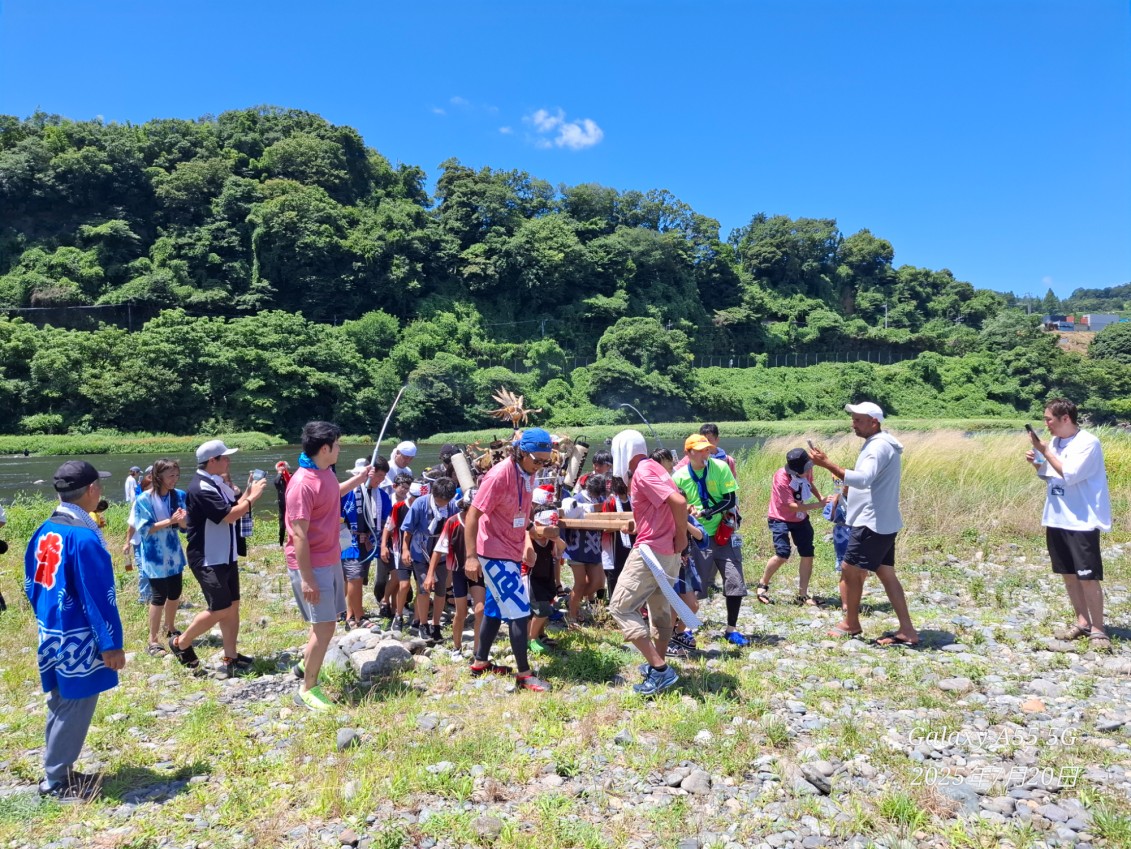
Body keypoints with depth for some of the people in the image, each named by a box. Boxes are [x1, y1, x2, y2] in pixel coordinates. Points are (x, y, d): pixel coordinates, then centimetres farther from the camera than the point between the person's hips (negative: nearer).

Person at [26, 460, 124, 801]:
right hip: (78, 639, -9)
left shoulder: (44, 531, 4)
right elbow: (98, 597, -22)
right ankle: (57, 781, 17)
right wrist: (112, 643, -16)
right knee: (74, 710, 5)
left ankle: (57, 771, 31)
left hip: (51, 633, 9)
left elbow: (32, 584, 13)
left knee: (60, 706, 20)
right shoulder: (84, 537, -24)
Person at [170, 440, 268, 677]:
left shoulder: (218, 484, 9)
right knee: (219, 609, -5)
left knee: (232, 606, 9)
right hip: (208, 561, -9)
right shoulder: (200, 488, -21)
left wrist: (249, 491, -1)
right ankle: (180, 643, 17)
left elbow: (235, 506, 14)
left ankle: (230, 659, 16)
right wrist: (252, 498, -14)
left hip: (226, 557, 9)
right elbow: (229, 516, -24)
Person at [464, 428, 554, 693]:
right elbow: (472, 515, -21)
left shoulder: (528, 473, 3)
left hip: (512, 552, 9)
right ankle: (524, 674, 4)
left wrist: (527, 542, 11)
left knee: (496, 608, 18)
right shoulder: (499, 475, -22)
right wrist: (471, 556, -23)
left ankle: (480, 663, 33)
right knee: (520, 612, -7)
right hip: (495, 553, -9)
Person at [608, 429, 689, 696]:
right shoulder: (654, 467, 13)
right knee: (660, 609, 18)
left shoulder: (642, 474, -16)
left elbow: (679, 502, -26)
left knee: (621, 607, -5)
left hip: (650, 551, -10)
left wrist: (682, 535, -14)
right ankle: (658, 664, 30)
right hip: (668, 552, 10)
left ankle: (659, 669, -8)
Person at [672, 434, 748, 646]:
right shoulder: (679, 477, -6)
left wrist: (706, 513, -21)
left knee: (735, 582, -1)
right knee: (694, 584, 1)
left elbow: (731, 500, -10)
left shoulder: (720, 468, -8)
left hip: (724, 534, 1)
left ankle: (732, 630, 15)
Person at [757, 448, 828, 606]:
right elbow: (792, 506, -28)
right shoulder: (781, 478, -28)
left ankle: (803, 594, 13)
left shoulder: (806, 470, -10)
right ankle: (762, 585, 4)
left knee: (807, 555, 1)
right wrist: (818, 505, -32)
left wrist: (820, 498, -2)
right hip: (781, 519, -6)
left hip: (801, 518, 6)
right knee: (783, 554, -19)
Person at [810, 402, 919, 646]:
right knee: (886, 574, 12)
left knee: (850, 570, 1)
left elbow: (863, 479, -33)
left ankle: (851, 624, 15)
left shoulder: (879, 446, -18)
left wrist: (827, 464, -37)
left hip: (872, 523, -10)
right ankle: (907, 631, 14)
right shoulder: (880, 444, 16)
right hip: (881, 523, 10)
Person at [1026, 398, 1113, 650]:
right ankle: (1082, 621, 25)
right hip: (1056, 519, 8)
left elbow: (1069, 475, -23)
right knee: (1068, 574, 13)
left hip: (1082, 521, -7)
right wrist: (1035, 462, -1)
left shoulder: (1088, 443, -14)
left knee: (1088, 577, -3)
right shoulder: (1055, 442, 8)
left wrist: (1044, 450, -17)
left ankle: (1097, 629, 8)